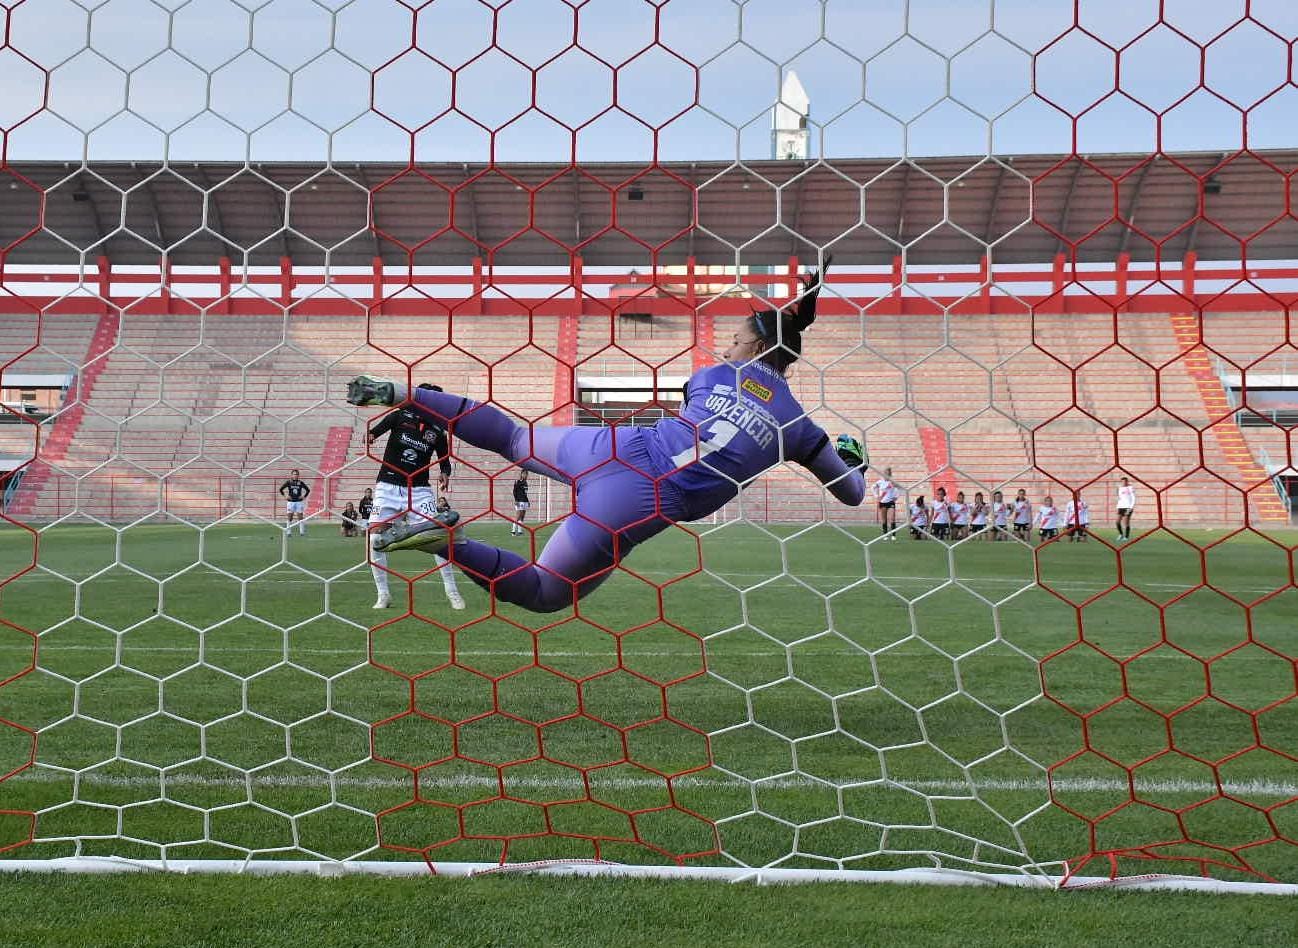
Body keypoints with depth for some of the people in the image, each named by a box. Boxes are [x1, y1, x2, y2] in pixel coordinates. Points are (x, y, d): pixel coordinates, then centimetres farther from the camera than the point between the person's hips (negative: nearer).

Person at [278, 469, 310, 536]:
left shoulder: (301, 483, 2)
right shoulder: (288, 482, -1)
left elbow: (308, 490, 14)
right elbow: (281, 489, 8)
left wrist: (304, 497, 4)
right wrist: (285, 496, 1)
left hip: (299, 501, 0)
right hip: (291, 502, 0)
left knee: (300, 517, -1)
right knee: (290, 517, 1)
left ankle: (302, 532, 5)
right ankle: (289, 532, 7)